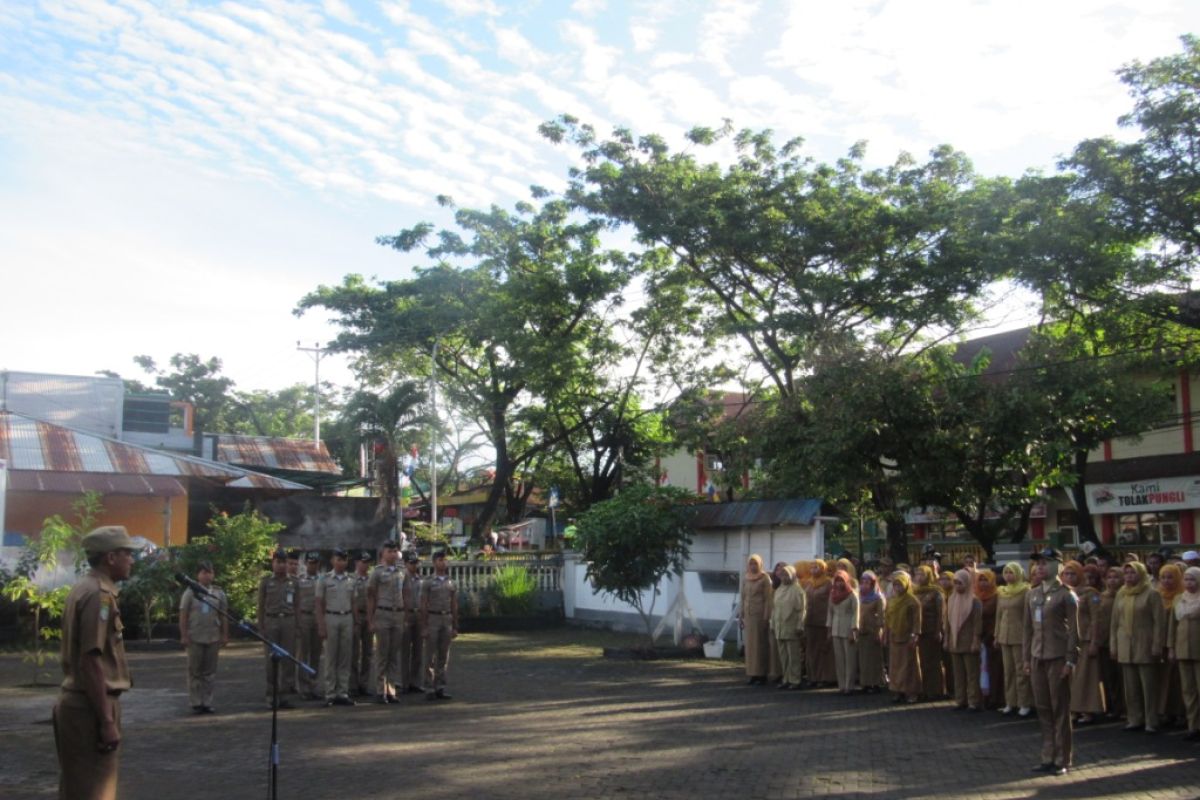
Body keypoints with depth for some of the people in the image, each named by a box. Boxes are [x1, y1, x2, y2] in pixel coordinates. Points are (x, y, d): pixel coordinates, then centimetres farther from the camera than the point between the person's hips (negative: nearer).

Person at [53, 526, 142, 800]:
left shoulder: (85, 588, 13)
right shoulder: (99, 594, -18)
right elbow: (91, 661, -23)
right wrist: (107, 721, -22)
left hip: (77, 702, 10)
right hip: (90, 707, -10)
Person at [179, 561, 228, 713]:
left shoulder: (219, 594, 7)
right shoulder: (190, 593, 0)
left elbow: (223, 616, 10)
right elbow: (183, 616, -1)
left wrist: (224, 635, 6)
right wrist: (184, 635, -6)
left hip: (213, 638, 2)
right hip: (194, 638, -2)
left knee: (209, 672, 5)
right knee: (195, 672, 2)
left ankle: (207, 702, 11)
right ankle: (196, 703, 8)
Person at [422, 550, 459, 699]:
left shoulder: (451, 583, 11)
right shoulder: (427, 583, -2)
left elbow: (454, 607, 11)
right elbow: (423, 606, -5)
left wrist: (455, 628, 7)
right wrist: (424, 627, -11)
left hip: (447, 620, 4)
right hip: (432, 619, -4)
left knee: (444, 656, 5)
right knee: (430, 656, -2)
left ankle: (440, 688, 10)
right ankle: (429, 689, 2)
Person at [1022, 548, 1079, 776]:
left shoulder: (1066, 594, -5)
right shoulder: (1032, 594, 12)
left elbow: (1073, 630, -7)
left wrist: (1070, 660, -12)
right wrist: (1027, 658, 11)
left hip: (1058, 658, -5)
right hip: (1037, 658, 5)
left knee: (1060, 710, 1)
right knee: (1043, 709, 8)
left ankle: (1062, 761, 9)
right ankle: (1048, 758, 15)